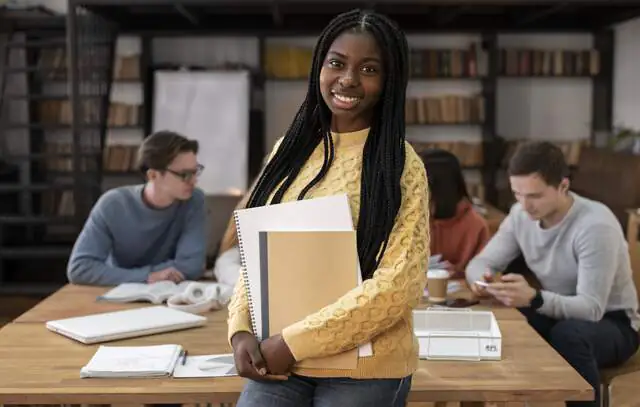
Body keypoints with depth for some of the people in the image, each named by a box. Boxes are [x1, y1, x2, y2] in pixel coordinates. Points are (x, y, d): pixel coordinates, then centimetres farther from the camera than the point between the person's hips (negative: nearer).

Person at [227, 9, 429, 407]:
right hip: (276, 363, 3)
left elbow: (400, 283, -16)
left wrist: (293, 343, -17)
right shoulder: (291, 149, 5)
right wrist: (241, 330, -8)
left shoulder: (401, 166, -8)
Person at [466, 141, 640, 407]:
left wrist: (533, 298, -49)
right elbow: (481, 262, -2)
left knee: (568, 333, -39)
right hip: (558, 314, 6)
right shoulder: (521, 214, -8)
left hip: (611, 322, -5)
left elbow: (591, 308, -32)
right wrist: (482, 280, -28)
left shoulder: (596, 225, -27)